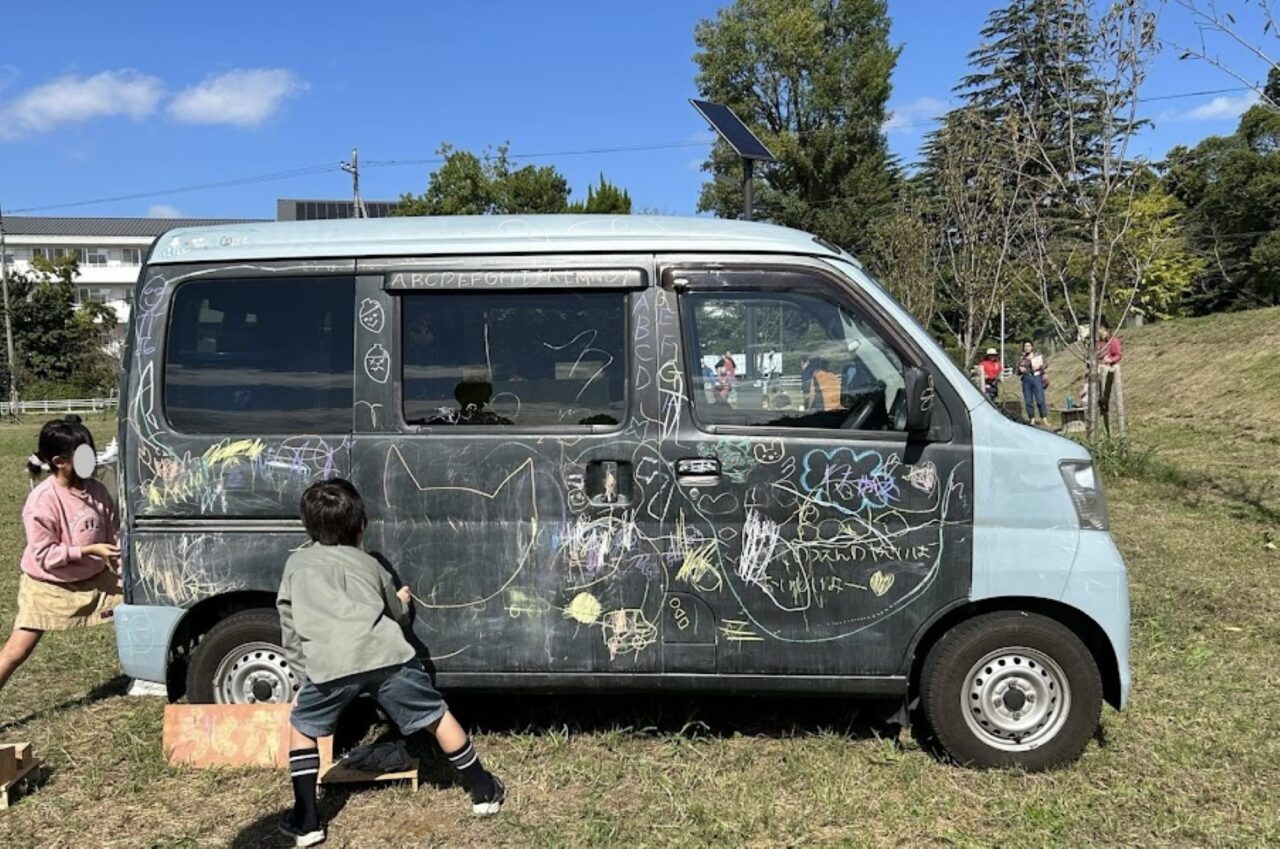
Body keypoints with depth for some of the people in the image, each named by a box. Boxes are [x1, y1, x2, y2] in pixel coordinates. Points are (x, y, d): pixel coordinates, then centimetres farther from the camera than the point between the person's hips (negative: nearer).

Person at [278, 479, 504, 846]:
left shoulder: (296, 565, 28)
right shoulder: (368, 563, 29)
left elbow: (291, 633, 27)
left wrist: (304, 678, 37)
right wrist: (402, 603, 65)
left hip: (330, 663, -1)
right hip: (386, 654, 1)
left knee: (302, 727, 27)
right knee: (438, 716, 20)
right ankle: (484, 792, 31)